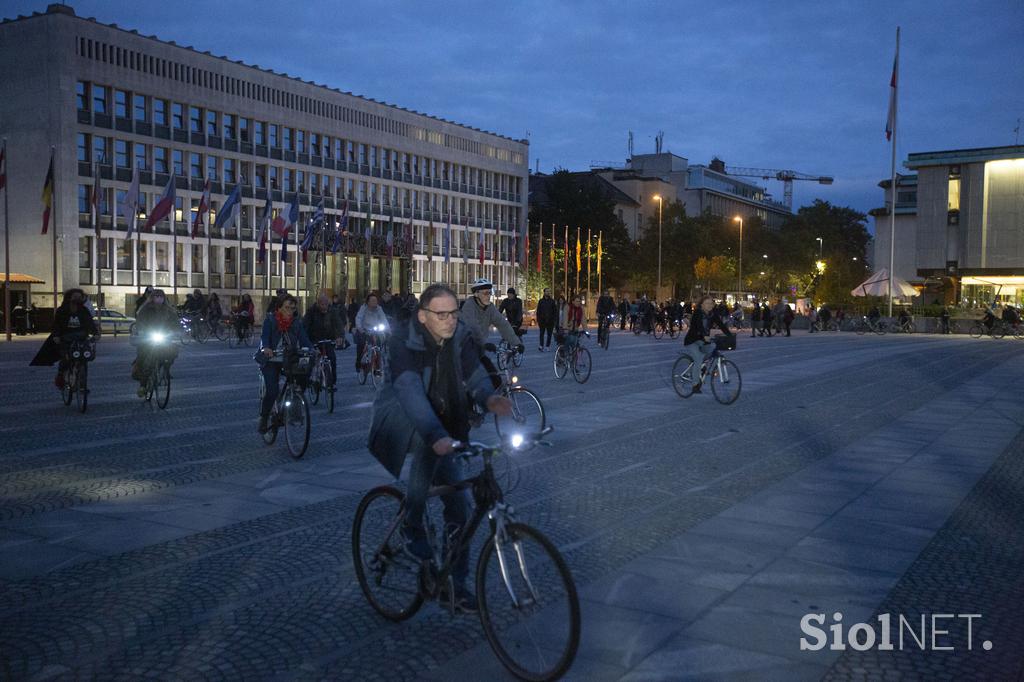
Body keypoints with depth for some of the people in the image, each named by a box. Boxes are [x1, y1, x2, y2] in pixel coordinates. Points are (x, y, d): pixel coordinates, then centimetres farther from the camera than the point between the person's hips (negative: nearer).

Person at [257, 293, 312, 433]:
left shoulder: (297, 322, 3)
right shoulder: (270, 320, -5)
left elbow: (303, 339, -7)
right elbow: (265, 336, -18)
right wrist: (265, 348, -41)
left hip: (289, 359, 3)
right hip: (271, 360, -3)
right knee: (272, 390, -17)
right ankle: (263, 418, 6)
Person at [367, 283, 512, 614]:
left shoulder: (461, 337, -7)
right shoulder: (404, 342, -25)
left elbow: (475, 375, -15)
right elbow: (410, 392, -38)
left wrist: (489, 398, -39)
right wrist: (436, 436, -53)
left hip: (446, 432, 5)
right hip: (402, 425, -4)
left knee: (460, 504, 0)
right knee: (428, 439, -36)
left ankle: (455, 583, 14)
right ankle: (411, 525, -16)